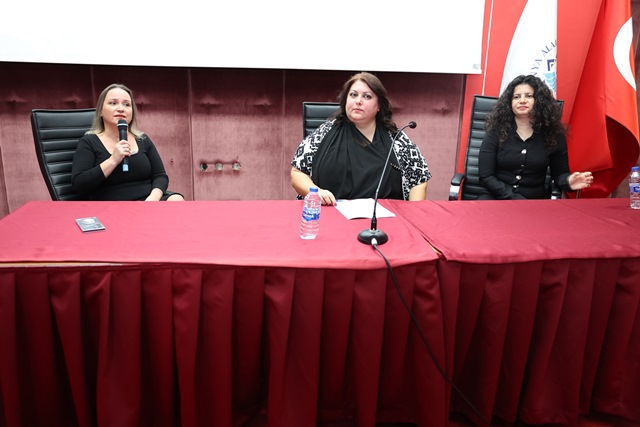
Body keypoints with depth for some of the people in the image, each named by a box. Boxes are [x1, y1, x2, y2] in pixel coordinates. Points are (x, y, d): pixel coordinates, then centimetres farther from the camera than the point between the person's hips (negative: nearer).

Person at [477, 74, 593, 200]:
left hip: (534, 199, 2)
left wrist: (568, 182, -11)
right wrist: (514, 199, -15)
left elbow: (559, 173, 13)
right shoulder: (496, 131, -4)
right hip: (497, 195, -2)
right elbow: (485, 176, -6)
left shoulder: (553, 134, 2)